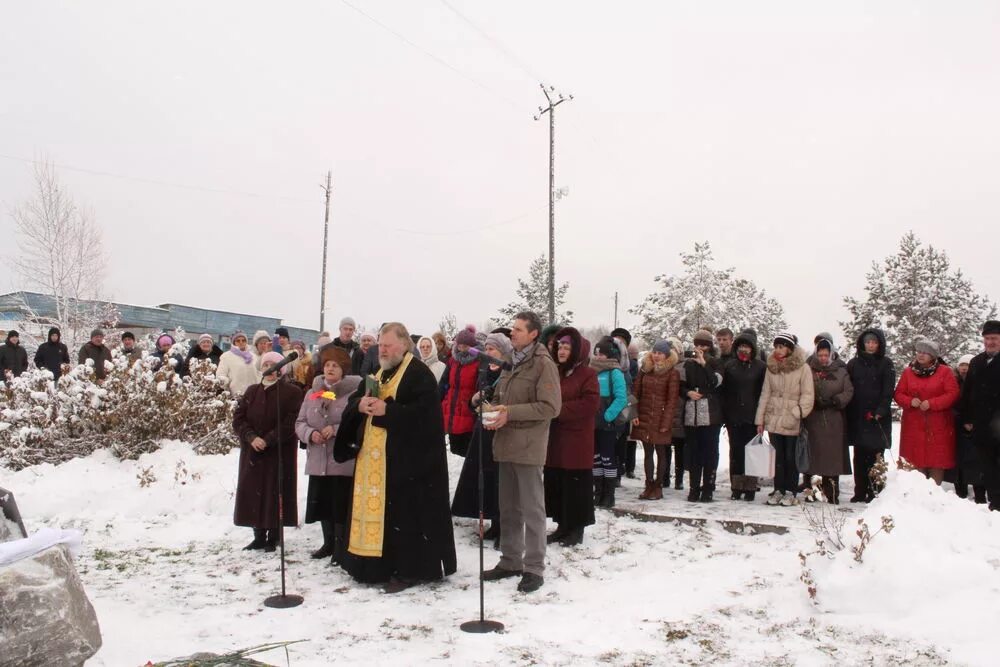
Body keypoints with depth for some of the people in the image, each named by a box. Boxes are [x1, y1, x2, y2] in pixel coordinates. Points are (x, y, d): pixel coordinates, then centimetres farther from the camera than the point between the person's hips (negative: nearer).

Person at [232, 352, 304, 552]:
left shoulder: (292, 392, -3)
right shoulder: (251, 391, 12)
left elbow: (290, 423, -11)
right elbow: (238, 418, 3)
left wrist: (268, 441, -18)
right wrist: (252, 437, -13)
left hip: (279, 454, -4)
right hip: (251, 453, 5)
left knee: (275, 494, -2)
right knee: (253, 493, 6)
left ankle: (273, 538, 8)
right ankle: (259, 537, 17)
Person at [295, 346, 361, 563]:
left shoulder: (354, 393, -7)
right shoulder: (312, 393, 12)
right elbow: (300, 423, 11)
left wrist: (336, 430, -21)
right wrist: (310, 433, -9)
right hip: (318, 461, 6)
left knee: (341, 505, -3)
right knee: (321, 503, 14)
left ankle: (341, 546, 11)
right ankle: (329, 543, 29)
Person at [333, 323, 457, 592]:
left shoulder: (419, 374, -9)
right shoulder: (378, 374, 17)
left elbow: (424, 411, -21)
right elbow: (353, 402, 16)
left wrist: (387, 410, -23)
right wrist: (360, 405, -8)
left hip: (405, 458, -8)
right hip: (374, 456, 8)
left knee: (403, 512, -5)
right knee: (375, 507, 11)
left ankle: (409, 569, 4)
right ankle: (377, 565, 22)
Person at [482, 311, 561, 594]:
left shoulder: (543, 364, -10)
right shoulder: (511, 361, 14)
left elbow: (551, 407, -17)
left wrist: (510, 412, -19)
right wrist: (493, 409, -1)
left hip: (528, 445, -8)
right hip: (506, 443, 8)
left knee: (532, 509, 1)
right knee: (508, 508, 15)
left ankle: (534, 568, 10)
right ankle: (510, 561, 26)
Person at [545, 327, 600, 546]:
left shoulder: (587, 374, -6)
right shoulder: (554, 373, 13)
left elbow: (590, 404, -17)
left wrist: (559, 410, -16)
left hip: (577, 440, -6)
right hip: (554, 439, 6)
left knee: (576, 486, 0)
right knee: (555, 484, 10)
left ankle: (576, 529, 11)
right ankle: (562, 525, 21)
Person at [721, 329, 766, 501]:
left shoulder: (760, 367, 0)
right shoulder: (729, 366, 7)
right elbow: (723, 390, 7)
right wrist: (724, 415, 2)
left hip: (752, 417, -2)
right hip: (733, 416, 2)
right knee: (735, 451, 5)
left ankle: (750, 487, 8)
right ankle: (736, 487, 12)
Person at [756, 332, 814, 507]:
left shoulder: (803, 368, -6)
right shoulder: (771, 368, 8)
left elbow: (807, 395, -7)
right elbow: (765, 394, 10)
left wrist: (798, 414, -16)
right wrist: (760, 420, 8)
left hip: (792, 422, -4)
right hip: (773, 419, 4)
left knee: (791, 457, 3)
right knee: (777, 457, 10)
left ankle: (791, 492, 13)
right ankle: (778, 490, 18)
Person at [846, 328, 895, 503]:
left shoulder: (886, 364, 4)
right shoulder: (854, 364, 12)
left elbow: (888, 391, -3)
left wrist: (880, 411, -15)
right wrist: (848, 412, 0)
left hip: (878, 418, -3)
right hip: (857, 418, 3)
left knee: (875, 455, -5)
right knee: (859, 456, 6)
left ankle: (875, 492, 0)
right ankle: (860, 492, 12)